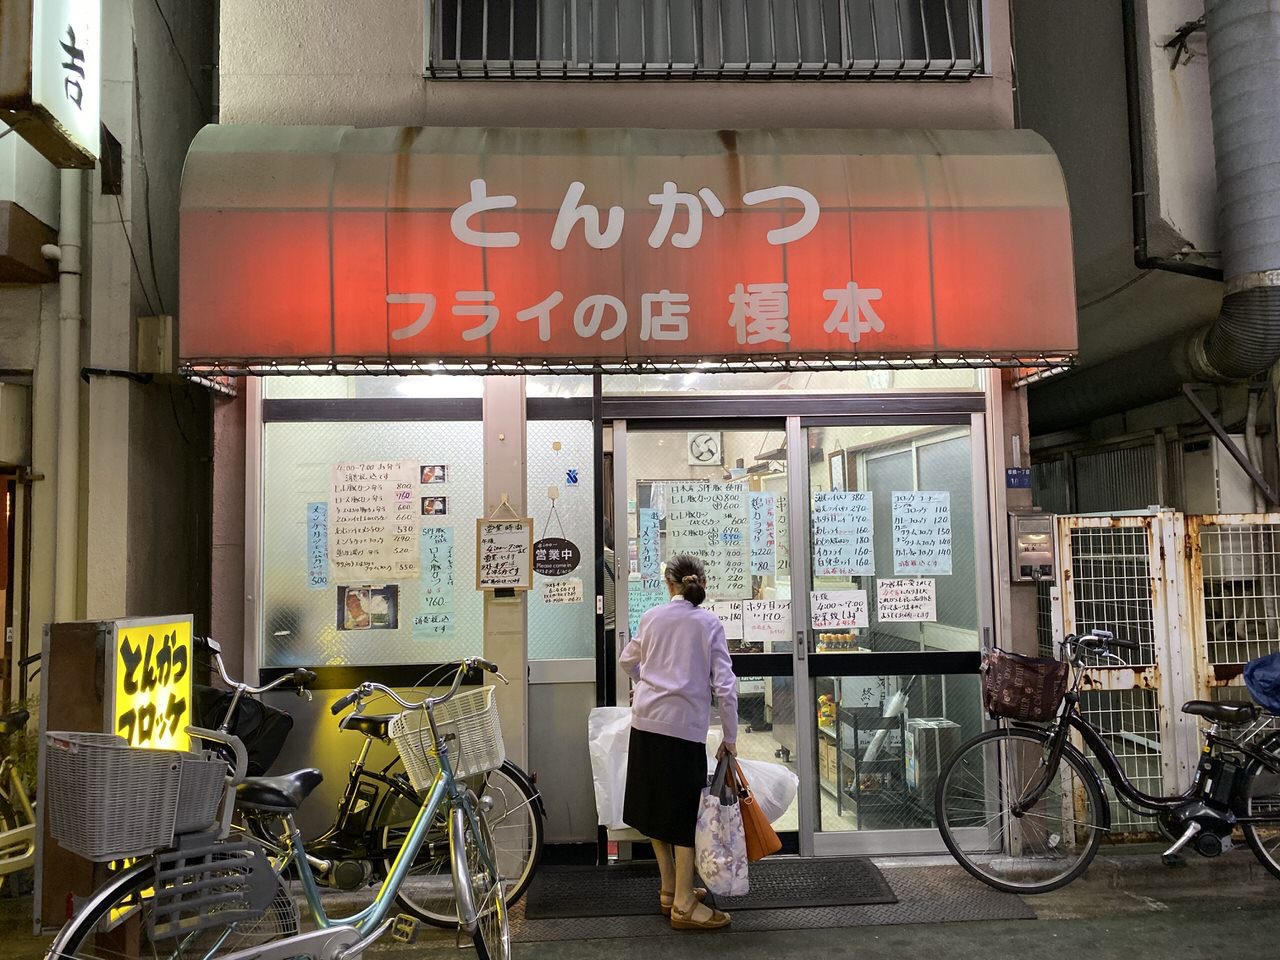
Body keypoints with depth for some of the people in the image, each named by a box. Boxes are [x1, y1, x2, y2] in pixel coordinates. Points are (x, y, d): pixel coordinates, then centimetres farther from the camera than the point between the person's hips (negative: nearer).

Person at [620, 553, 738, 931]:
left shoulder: (651, 617, 8)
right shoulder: (709, 622, -3)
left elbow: (627, 661, 24)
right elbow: (724, 684, -7)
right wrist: (730, 737, 1)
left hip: (646, 719, 5)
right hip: (685, 724, -5)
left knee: (656, 804, 15)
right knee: (686, 812, 4)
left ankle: (669, 889, 29)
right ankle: (684, 905, 9)